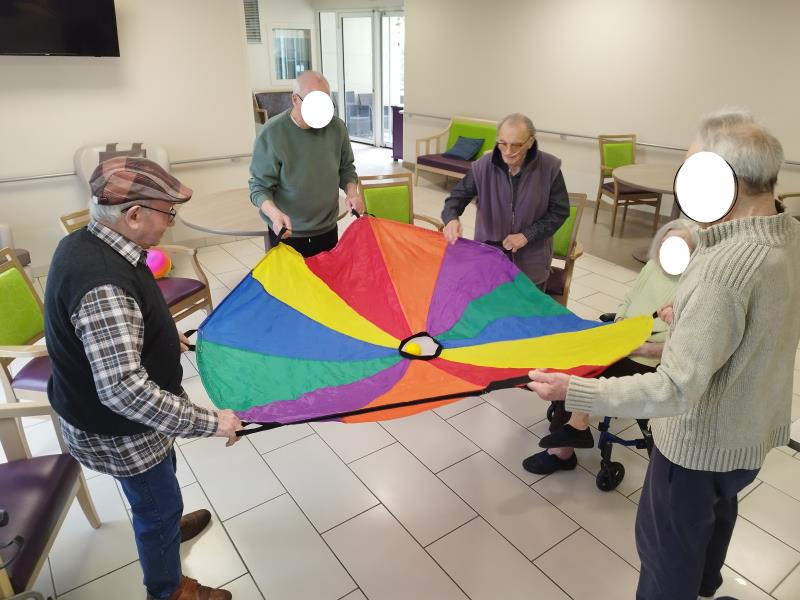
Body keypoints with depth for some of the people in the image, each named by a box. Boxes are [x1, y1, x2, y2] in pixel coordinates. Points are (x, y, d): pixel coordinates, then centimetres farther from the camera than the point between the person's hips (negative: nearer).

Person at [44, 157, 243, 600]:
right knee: (160, 505, 16)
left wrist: (164, 337, 14)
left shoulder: (84, 242, -6)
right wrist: (208, 422, -34)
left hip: (101, 413, 9)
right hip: (118, 432, -9)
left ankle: (165, 526, 62)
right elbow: (123, 389, -40)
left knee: (158, 486, 33)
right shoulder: (102, 284, -38)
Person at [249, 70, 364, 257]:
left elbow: (346, 168, 10)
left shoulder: (337, 127, -5)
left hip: (327, 231, 4)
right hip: (287, 234, -4)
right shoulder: (271, 134, -16)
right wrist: (274, 213, -33)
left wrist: (352, 192, -10)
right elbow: (259, 186, -14)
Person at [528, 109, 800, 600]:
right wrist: (689, 316, 15)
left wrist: (574, 391, -31)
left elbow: (676, 392, -35)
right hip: (754, 428, 10)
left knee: (668, 550, 16)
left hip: (701, 443, -9)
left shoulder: (725, 268, -36)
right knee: (717, 511, 35)